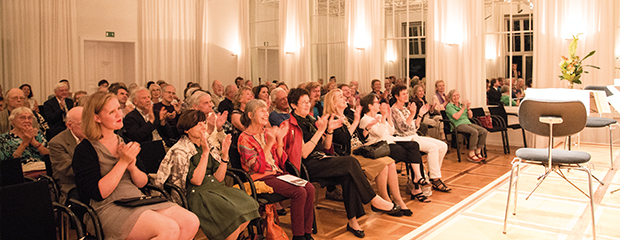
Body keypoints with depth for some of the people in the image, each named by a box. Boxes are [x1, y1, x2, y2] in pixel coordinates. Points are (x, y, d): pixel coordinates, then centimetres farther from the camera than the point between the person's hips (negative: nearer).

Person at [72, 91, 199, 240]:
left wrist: (132, 166, -8)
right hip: (110, 209, -7)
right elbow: (98, 193, -14)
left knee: (191, 222, -15)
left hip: (138, 200, 7)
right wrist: (123, 162, -15)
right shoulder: (85, 150, -4)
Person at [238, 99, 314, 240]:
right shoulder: (245, 138, -7)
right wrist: (269, 143, -21)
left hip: (277, 173, 7)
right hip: (260, 178, -7)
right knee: (299, 192, -25)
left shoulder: (267, 133, 13)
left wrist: (279, 141, -4)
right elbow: (258, 168, -17)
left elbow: (281, 162, 10)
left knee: (309, 188, -15)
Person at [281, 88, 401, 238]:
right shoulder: (290, 125, -4)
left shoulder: (311, 121, 20)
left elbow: (326, 146, 18)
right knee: (350, 162, -25)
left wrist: (329, 130, -1)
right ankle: (374, 201, -14)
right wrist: (320, 130, -18)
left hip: (322, 160, 7)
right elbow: (304, 153, -15)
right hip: (309, 167, -7)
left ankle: (353, 221, -22)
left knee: (348, 176, -24)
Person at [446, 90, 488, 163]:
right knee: (474, 132, -32)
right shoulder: (449, 106, 1)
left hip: (468, 123, 7)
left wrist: (468, 108, 2)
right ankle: (471, 154, -25)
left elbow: (470, 116, 18)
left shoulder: (461, 104, 23)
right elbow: (456, 117, -13)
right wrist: (463, 108, -11)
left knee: (484, 131, -17)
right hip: (458, 125, -7)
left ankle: (478, 152, -11)